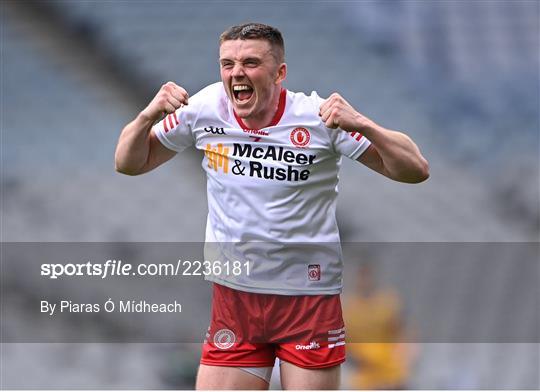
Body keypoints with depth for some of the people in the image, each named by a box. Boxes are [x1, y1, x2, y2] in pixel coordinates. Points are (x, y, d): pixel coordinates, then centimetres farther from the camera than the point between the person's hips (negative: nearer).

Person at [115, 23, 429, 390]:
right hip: (233, 294, 3)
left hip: (310, 297, -3)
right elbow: (129, 163, 8)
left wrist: (362, 125, -29)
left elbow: (416, 171, -12)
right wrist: (148, 115, -12)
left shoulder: (319, 117, -11)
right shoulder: (205, 108, -3)